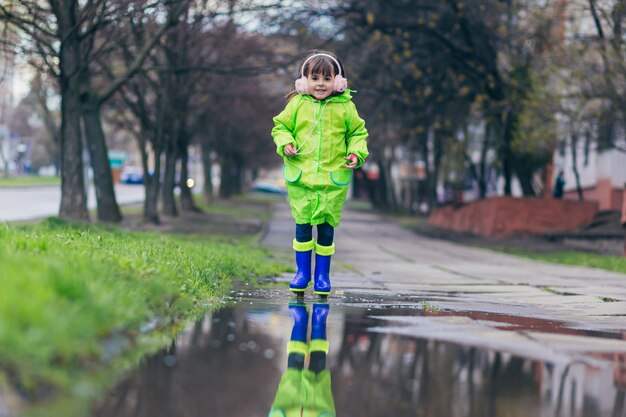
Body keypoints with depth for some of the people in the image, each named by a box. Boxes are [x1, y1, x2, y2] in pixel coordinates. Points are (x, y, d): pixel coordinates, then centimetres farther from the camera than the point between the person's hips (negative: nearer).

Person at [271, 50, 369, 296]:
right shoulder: (297, 104, 2)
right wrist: (285, 143, -7)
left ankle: (322, 275, 14)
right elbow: (280, 126, 11)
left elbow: (358, 132, 12)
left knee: (326, 226, 4)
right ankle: (302, 272, 15)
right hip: (300, 177, 0)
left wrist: (356, 152, -4)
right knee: (302, 225, 3)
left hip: (333, 179, 0)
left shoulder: (345, 107, 1)